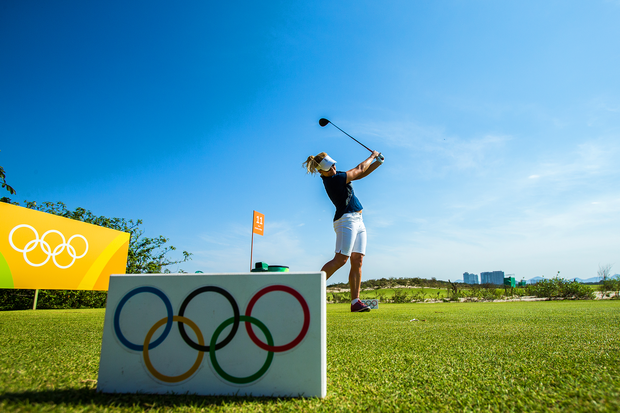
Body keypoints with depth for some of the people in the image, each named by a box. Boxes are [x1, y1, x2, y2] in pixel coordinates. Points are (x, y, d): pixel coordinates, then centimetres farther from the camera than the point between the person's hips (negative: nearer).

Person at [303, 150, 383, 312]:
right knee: (341, 259, -18)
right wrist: (372, 155, 12)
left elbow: (360, 174, 21)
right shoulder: (334, 180, -15)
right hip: (346, 219, -9)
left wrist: (377, 162, 11)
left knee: (357, 261, 1)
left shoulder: (336, 175, 13)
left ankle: (355, 302, 0)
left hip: (357, 221, 9)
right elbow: (359, 169, -4)